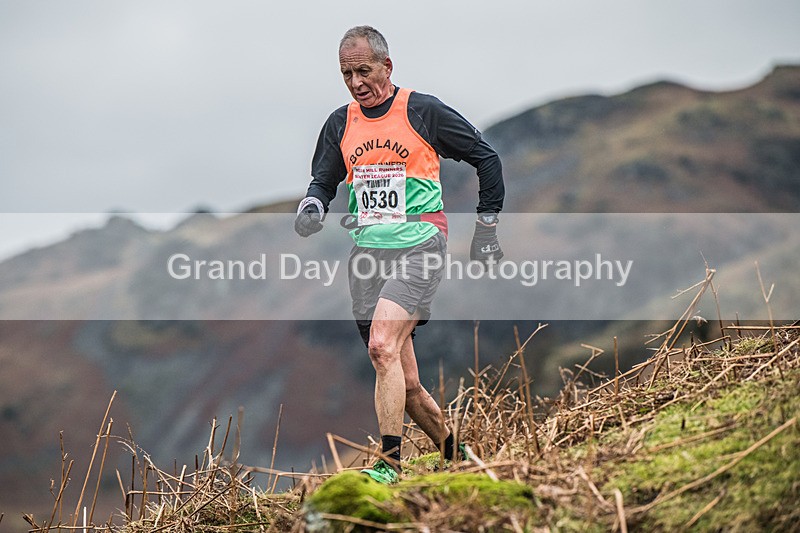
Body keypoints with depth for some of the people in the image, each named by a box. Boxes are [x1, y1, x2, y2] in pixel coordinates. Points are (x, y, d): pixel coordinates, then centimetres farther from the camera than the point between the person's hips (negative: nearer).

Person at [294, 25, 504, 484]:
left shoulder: (423, 111, -2)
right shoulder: (340, 124, 11)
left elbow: (487, 159, 6)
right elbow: (323, 181, 18)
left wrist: (487, 227, 7)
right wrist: (313, 206, -7)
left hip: (419, 247, -5)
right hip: (367, 252, 5)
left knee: (382, 346, -26)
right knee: (406, 384, 5)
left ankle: (389, 465, -24)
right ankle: (458, 458, 23)